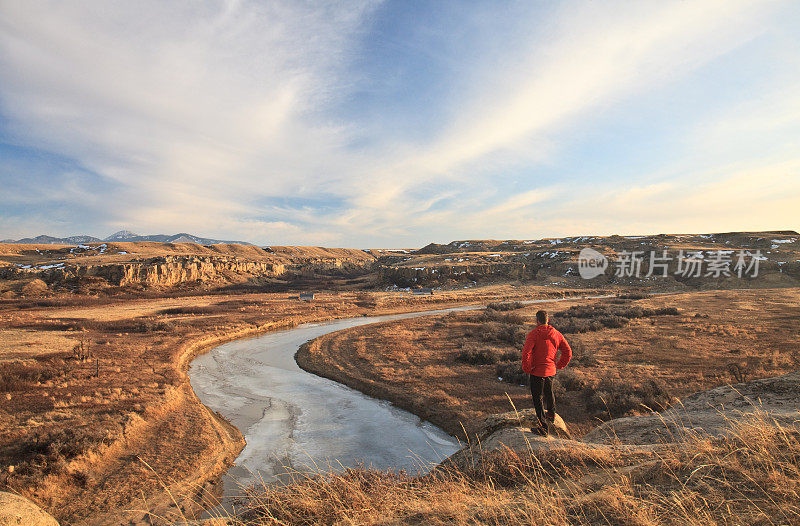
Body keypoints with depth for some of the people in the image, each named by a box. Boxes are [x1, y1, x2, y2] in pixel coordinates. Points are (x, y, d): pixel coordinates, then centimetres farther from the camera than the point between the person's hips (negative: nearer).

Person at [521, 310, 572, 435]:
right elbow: (568, 352, 3)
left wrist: (527, 368, -12)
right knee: (549, 392, 30)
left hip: (537, 372, -6)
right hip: (551, 370, 6)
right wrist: (559, 365, 12)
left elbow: (526, 352, -25)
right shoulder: (556, 334, 0)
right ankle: (551, 414, 51)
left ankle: (543, 427, 3)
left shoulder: (533, 334, -17)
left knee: (537, 399, 4)